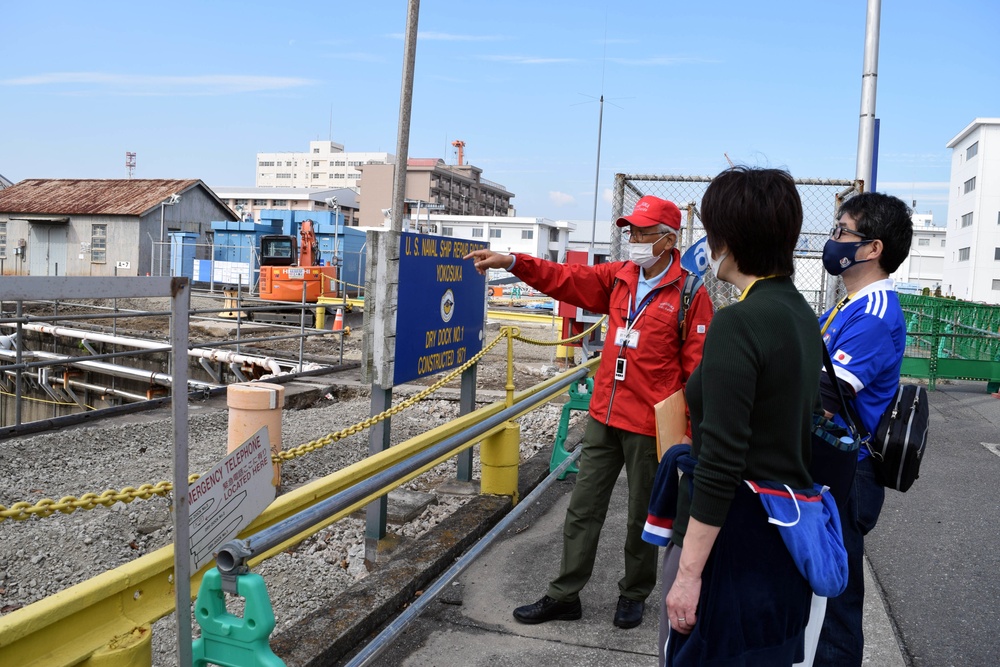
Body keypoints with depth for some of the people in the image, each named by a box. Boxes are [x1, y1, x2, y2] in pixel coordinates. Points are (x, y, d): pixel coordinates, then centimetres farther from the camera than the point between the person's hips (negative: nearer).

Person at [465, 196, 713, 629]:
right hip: (604, 416, 5)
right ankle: (564, 596, 24)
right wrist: (513, 262, -11)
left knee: (642, 516, 12)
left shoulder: (689, 294, -10)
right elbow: (565, 280, 2)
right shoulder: (618, 277, 6)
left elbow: (697, 367, -10)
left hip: (649, 425, -5)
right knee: (583, 509, 12)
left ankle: (634, 595, 33)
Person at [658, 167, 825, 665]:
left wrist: (689, 573, -19)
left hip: (732, 533, -9)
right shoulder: (803, 315, 6)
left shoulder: (738, 324, -21)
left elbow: (720, 466, -24)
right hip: (787, 531, 9)